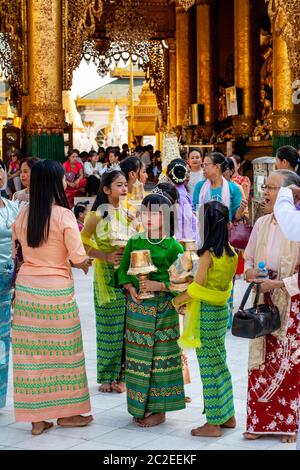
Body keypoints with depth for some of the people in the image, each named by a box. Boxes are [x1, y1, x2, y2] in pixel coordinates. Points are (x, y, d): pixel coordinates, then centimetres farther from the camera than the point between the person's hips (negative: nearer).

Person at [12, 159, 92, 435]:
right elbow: (78, 259, -12)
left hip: (26, 286, 4)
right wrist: (83, 263, 10)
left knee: (31, 350, 7)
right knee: (61, 349, 9)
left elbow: (20, 250, 10)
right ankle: (66, 412, 20)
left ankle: (36, 417, 15)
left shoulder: (23, 214, 1)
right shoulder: (63, 215, -13)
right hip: (56, 289, -4)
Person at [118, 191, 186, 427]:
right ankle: (140, 405, 22)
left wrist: (160, 286, -19)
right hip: (137, 306, 4)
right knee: (137, 355, 8)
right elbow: (123, 271, 11)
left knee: (160, 355, 0)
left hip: (162, 308, -4)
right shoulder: (134, 242, 6)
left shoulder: (173, 246, -6)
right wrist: (131, 289, -6)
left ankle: (159, 409, 11)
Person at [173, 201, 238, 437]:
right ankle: (228, 416, 26)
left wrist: (177, 301, -1)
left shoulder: (207, 254, -18)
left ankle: (213, 423, 6)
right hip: (222, 309, 8)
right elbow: (226, 283, 9)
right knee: (220, 363, 18)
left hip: (207, 312, -8)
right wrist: (188, 300, 9)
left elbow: (197, 288, -18)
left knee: (209, 367, 0)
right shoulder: (230, 252, 4)